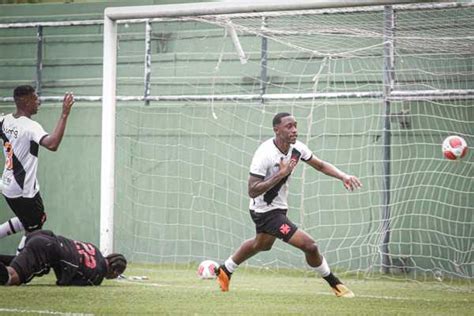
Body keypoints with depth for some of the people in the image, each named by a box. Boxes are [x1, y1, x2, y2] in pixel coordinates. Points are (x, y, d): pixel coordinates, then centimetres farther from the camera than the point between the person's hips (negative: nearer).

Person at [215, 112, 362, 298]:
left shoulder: (296, 148, -8)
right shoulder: (264, 155, -30)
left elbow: (320, 165, 5)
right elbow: (252, 191, -31)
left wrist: (343, 176, -12)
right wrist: (281, 174, -36)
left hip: (279, 207, 9)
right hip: (265, 211, -9)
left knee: (261, 244, 33)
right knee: (309, 245, -16)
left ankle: (225, 270, 53)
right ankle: (335, 284, 4)